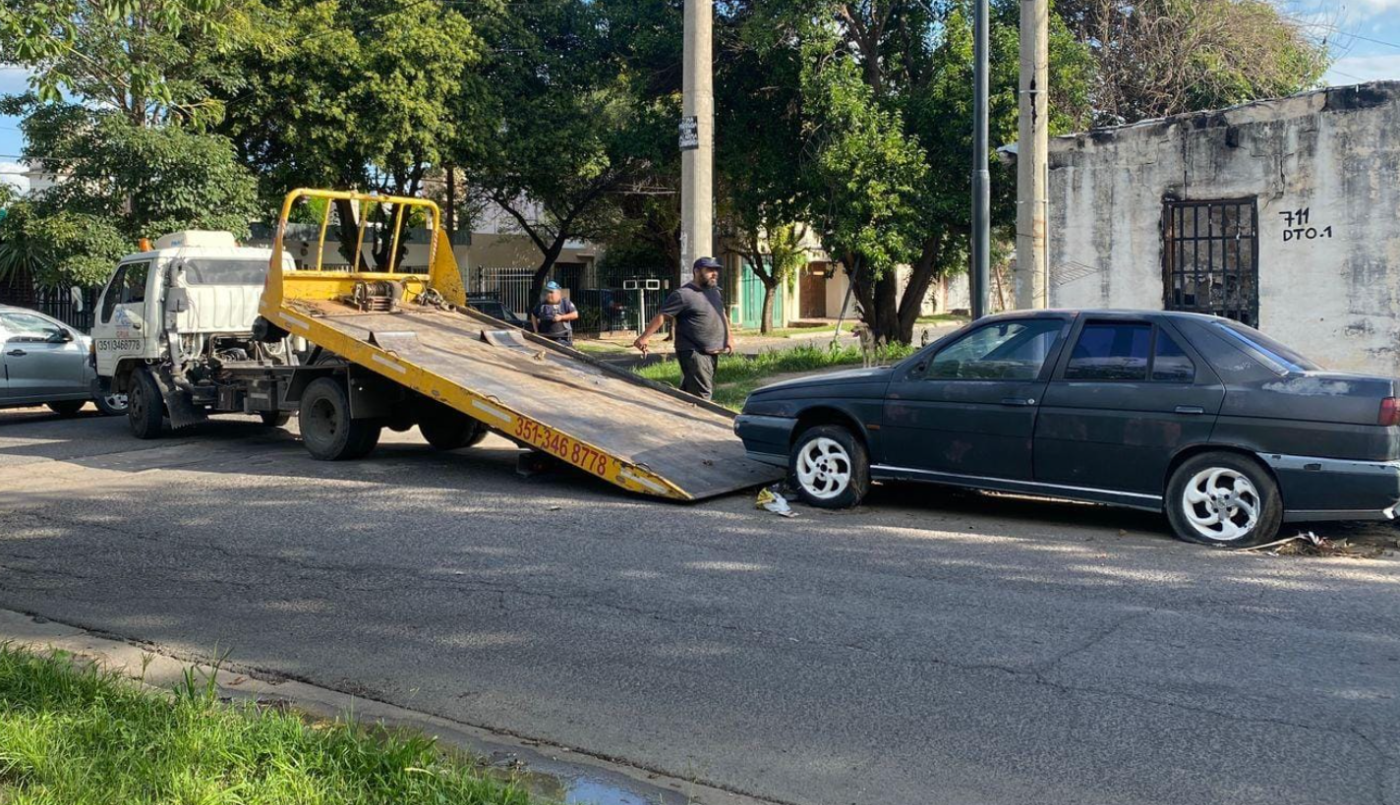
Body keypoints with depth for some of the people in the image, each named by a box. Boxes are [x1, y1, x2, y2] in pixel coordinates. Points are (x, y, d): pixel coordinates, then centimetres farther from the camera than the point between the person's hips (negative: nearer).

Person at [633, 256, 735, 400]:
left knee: (688, 392, 15)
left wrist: (729, 337, 20)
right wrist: (644, 337, -26)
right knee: (702, 394, -11)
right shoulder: (683, 294, -14)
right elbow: (662, 316, -18)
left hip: (712, 352, 8)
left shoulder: (714, 291, 13)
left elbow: (721, 314, 27)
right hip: (693, 352, -8)